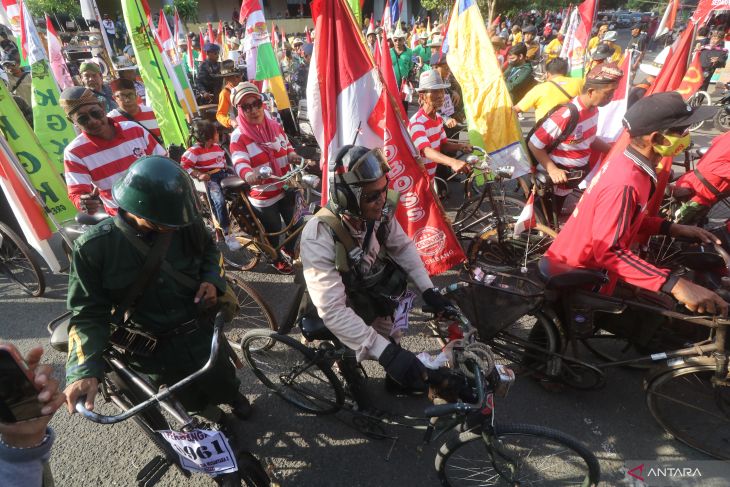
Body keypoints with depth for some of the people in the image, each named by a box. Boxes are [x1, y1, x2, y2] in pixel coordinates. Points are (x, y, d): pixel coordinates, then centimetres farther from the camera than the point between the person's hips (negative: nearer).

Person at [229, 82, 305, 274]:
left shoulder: (274, 125, 0)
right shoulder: (238, 136, -17)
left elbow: (287, 146, 15)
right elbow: (240, 163, -31)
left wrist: (293, 156, -8)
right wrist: (250, 176, -54)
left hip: (285, 189, 5)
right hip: (263, 196, -5)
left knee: (297, 224, 17)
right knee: (273, 232, 12)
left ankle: (288, 251, 49)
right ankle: (277, 259, 43)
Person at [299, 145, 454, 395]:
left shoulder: (380, 210, -21)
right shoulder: (319, 238, -37)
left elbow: (403, 246, -4)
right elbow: (333, 311, -39)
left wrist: (428, 291, -13)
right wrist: (386, 353, -43)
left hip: (370, 285, 5)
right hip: (337, 306, -5)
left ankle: (397, 378, 22)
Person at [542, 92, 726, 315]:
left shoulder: (625, 163, 0)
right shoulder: (624, 184, -30)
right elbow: (609, 251, -33)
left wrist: (673, 228, 5)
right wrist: (674, 284, -37)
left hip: (575, 265, 9)